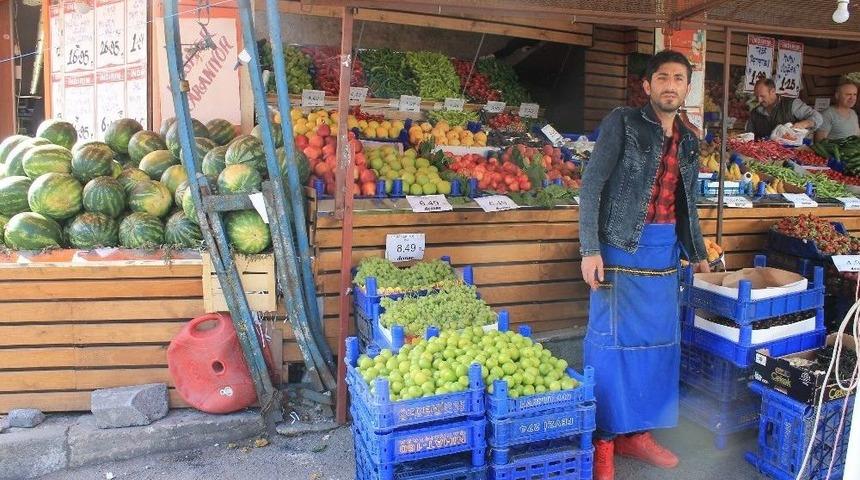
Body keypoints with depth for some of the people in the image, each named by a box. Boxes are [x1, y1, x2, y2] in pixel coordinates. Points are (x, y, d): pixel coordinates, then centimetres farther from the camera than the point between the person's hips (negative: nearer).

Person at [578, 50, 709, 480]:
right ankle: (603, 441, 13)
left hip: (664, 254, 7)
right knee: (613, 341, -2)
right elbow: (590, 186, -11)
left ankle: (637, 432, 29)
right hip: (622, 249, -7)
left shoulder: (688, 141, 14)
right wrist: (590, 250, -18)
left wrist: (698, 254, 25)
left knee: (659, 340, 12)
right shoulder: (622, 123, -5)